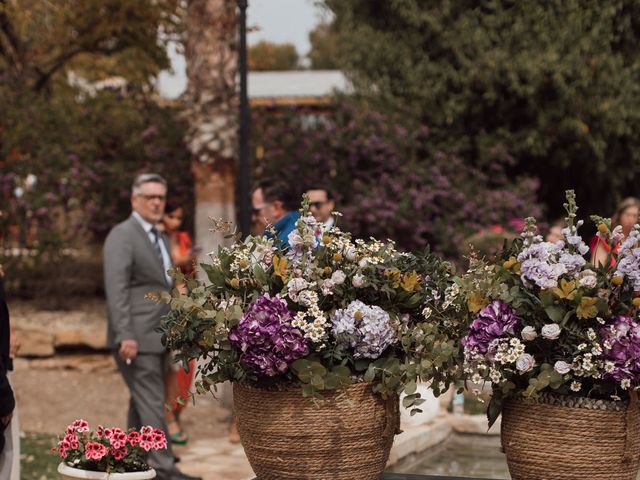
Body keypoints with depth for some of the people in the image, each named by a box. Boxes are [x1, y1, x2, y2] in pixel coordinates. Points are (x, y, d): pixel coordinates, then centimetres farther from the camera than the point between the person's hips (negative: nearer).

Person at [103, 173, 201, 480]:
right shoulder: (122, 235, -9)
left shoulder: (161, 239, 20)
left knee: (142, 403, 12)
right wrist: (125, 336, -23)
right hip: (137, 339, -9)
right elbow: (116, 289, -16)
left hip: (157, 338, 9)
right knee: (151, 404, -9)